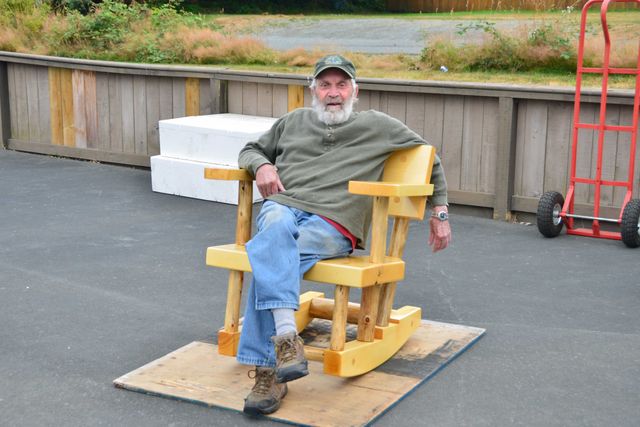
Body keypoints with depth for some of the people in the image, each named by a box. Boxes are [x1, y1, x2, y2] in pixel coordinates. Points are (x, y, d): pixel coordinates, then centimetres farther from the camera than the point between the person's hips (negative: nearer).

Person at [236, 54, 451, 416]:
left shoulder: (378, 126, 19)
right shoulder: (294, 121, 27)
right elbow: (250, 150, 36)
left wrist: (440, 212, 23)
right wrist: (262, 165, 10)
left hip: (333, 223, -3)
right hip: (284, 206, 3)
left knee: (266, 257, -34)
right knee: (276, 229, -38)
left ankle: (268, 371, -36)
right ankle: (287, 338, -49)